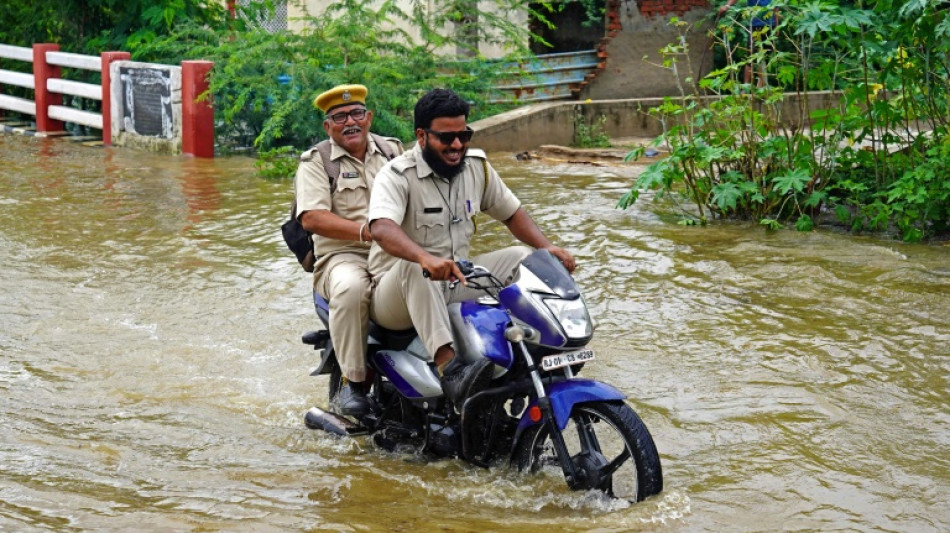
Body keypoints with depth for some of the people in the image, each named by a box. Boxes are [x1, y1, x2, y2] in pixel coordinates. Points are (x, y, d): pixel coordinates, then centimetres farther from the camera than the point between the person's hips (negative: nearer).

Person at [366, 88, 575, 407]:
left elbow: (511, 213, 16)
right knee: (414, 267, -38)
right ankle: (449, 368, -51)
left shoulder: (477, 166, 5)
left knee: (522, 258, -7)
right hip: (396, 294, -6)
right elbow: (382, 228, -35)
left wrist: (547, 247, -4)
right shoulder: (397, 175, -16)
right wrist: (425, 258, -54)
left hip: (456, 285, 6)